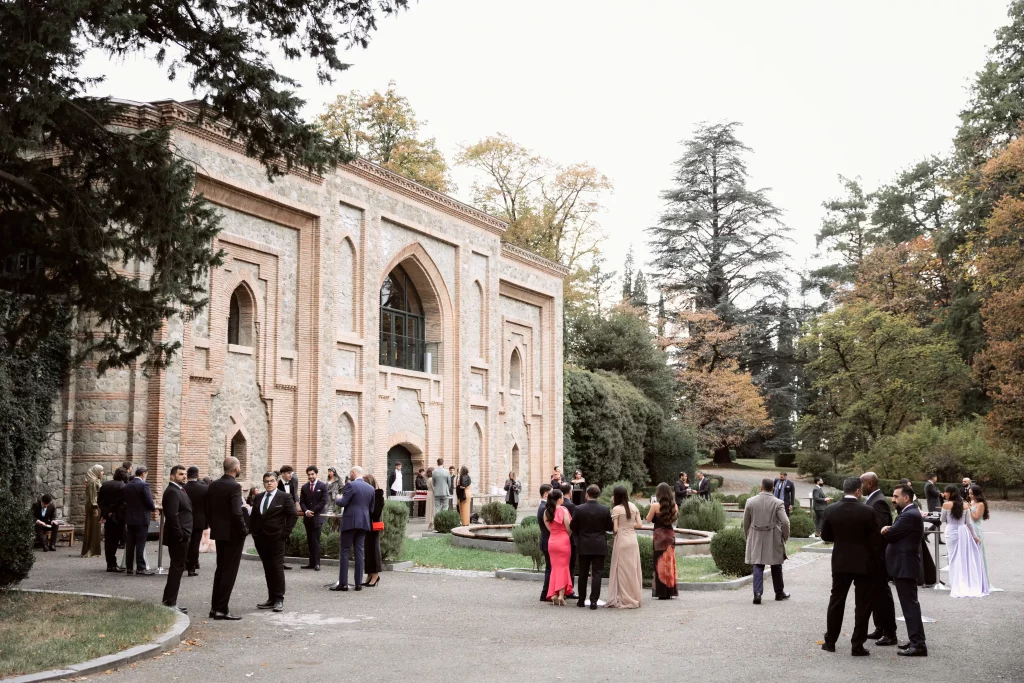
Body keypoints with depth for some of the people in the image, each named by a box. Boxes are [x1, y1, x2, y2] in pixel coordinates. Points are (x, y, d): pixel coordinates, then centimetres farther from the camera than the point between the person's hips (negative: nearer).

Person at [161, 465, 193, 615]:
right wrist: (180, 534, -23)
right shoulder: (172, 492, -16)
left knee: (177, 568, 16)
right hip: (178, 537, -11)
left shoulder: (179, 490, 17)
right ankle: (171, 602, -1)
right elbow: (172, 516, -24)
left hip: (182, 536, 11)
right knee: (177, 568, -6)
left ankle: (168, 600, 24)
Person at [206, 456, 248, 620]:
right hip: (232, 533, -8)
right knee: (229, 571, -1)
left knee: (220, 569, 16)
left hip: (218, 532, 8)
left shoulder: (213, 485, 6)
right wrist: (244, 531, -12)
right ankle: (222, 610, 0)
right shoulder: (234, 486, -18)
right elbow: (236, 513, -23)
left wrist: (214, 526, 18)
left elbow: (207, 510, 9)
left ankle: (215, 607, 21)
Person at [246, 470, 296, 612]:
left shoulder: (284, 497, -3)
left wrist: (285, 533, -10)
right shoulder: (258, 498, 13)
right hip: (260, 538, 5)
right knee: (267, 569, 8)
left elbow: (292, 515, -6)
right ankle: (271, 599, 12)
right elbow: (253, 516, 18)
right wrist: (254, 532, 8)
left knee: (277, 568, -5)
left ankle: (279, 599, 0)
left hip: (276, 538, -5)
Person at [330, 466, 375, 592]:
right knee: (359, 552, 7)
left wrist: (338, 499, 8)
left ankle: (343, 583, -2)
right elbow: (371, 509, 13)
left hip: (350, 522, -5)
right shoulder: (371, 488, 10)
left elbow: (343, 502, -13)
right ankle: (358, 583, 5)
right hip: (364, 523, 5)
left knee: (345, 551, 0)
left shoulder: (351, 485, -9)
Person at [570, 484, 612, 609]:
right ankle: (594, 601, -2)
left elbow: (572, 526, -3)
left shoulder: (579, 509, -9)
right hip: (599, 547, 0)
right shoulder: (605, 510, -8)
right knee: (597, 574, 2)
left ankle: (581, 600, 18)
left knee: (583, 574, 12)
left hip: (584, 546, 0)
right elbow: (611, 527, -1)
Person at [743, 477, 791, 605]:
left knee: (758, 566, 4)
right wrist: (785, 536, 2)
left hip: (756, 539, 1)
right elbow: (785, 522, -14)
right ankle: (779, 593, 26)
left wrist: (747, 536, 17)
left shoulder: (750, 501, -3)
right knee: (776, 566, 15)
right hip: (773, 539, -1)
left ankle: (757, 593, -9)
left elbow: (746, 522, 4)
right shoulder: (778, 503, -10)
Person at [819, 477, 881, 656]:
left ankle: (830, 641, 21)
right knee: (862, 605, 6)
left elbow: (825, 536, 4)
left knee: (836, 602, 14)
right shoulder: (867, 511, -14)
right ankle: (857, 646, 7)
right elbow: (876, 540, -10)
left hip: (840, 562, 3)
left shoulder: (831, 510, -6)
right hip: (863, 563, -3)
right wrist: (872, 557, 7)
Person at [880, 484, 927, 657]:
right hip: (904, 565, 11)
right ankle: (916, 640, 21)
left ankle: (918, 644, -7)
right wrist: (887, 531, -10)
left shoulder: (910, 515, -18)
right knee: (910, 604, 15)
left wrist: (884, 531, 2)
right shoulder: (909, 513, 16)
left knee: (910, 605, -8)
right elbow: (895, 533, 11)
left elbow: (890, 535, -19)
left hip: (905, 566, -11)